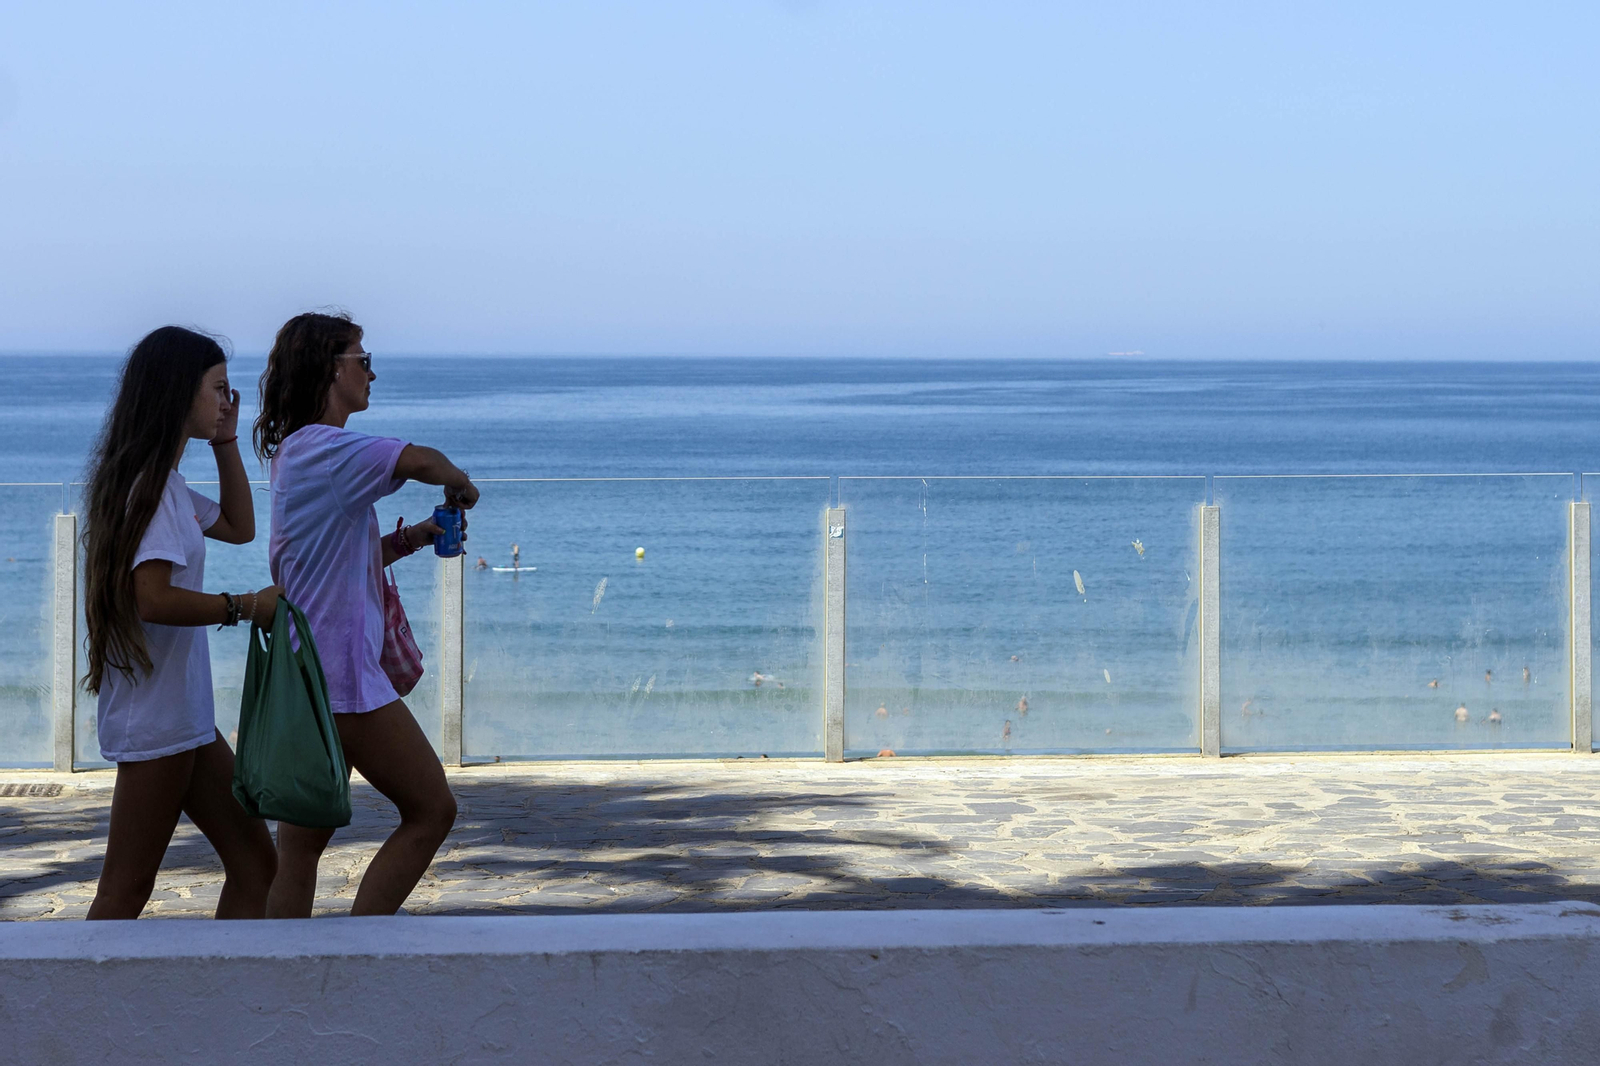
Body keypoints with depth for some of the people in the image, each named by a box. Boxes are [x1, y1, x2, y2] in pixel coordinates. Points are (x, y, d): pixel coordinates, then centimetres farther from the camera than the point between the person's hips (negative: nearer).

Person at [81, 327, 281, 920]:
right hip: (155, 720, -10)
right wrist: (245, 606, -15)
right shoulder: (150, 485, -15)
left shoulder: (167, 485, 15)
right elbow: (153, 598, -25)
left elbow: (239, 527, 31)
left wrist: (226, 442, 21)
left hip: (183, 716, 10)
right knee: (126, 891, -6)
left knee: (253, 865, 10)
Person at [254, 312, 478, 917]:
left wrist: (411, 538, 12)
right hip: (342, 676, -10)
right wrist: (459, 484, -6)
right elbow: (421, 461, -28)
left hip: (310, 678, 10)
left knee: (302, 841, 9)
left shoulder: (298, 452, 18)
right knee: (432, 809, -2)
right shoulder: (323, 448, -14)